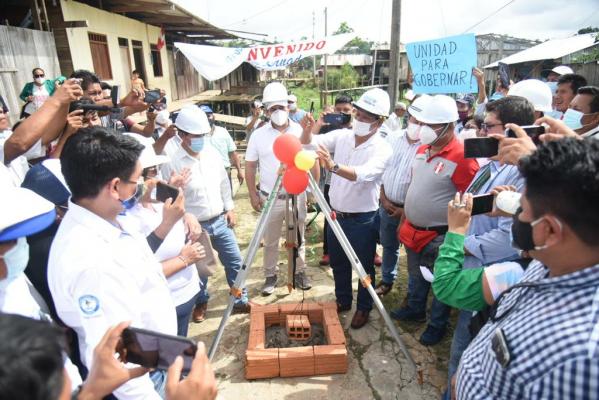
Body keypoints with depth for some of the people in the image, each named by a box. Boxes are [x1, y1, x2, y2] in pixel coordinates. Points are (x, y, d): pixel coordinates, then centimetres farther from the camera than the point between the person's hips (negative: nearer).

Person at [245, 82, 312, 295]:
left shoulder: (301, 132, -3)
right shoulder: (258, 135, -3)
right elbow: (249, 167, 2)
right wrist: (253, 195, -1)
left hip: (297, 195, 0)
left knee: (298, 238, 14)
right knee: (270, 241, 12)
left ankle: (299, 271, 32)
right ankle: (270, 275, 29)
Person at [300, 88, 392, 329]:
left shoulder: (382, 149, -18)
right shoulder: (341, 136, -2)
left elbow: (362, 174, -36)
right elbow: (309, 143, -7)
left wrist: (334, 166, -53)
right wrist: (307, 130, -30)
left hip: (363, 219, -5)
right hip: (336, 214, 5)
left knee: (364, 267, 12)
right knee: (338, 263, 20)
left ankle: (364, 308, 34)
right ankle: (343, 300, 42)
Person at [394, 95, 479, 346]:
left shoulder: (461, 157, -22)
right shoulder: (423, 148, 3)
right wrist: (404, 221, 16)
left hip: (439, 237, -7)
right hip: (413, 230, 8)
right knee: (416, 276, 26)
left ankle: (437, 325, 35)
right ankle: (415, 309, 49)